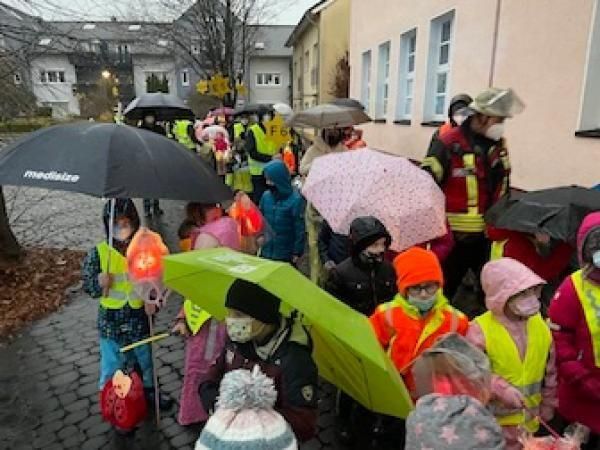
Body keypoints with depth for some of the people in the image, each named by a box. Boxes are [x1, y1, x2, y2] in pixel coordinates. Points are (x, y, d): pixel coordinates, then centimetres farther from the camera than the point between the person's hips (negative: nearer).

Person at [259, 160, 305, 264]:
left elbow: (300, 228, -13)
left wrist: (297, 252, -9)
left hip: (286, 254, -5)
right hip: (266, 251, 5)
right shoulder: (266, 196, -3)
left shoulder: (295, 200, -17)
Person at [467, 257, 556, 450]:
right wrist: (501, 388, -28)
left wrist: (547, 407, 13)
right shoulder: (480, 329, -20)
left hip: (530, 418, 5)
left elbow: (550, 370, 9)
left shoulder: (539, 324, -2)